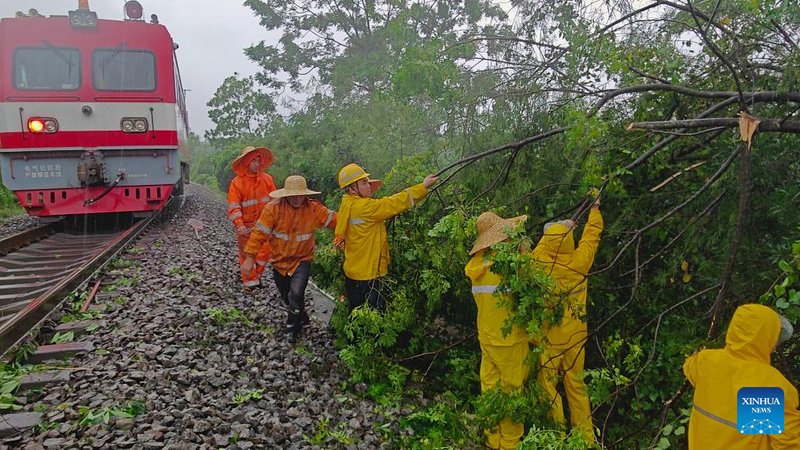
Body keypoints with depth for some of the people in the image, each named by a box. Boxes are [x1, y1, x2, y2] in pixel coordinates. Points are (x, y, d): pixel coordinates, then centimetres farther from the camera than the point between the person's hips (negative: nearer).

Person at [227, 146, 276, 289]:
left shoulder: (267, 179, 0)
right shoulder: (237, 182, -9)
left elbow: (274, 199, 4)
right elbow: (233, 206, -13)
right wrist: (239, 224, -25)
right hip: (246, 226, -3)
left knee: (264, 252, 7)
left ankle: (256, 275, 31)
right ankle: (249, 281, 22)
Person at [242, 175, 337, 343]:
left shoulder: (314, 209, -13)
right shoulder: (273, 208, -18)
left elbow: (335, 220, -10)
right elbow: (259, 233, -17)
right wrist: (250, 258, -17)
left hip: (302, 260, -1)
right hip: (279, 261, 2)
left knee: (296, 293, -20)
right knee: (287, 298, 16)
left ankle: (292, 328, 4)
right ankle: (302, 317, 47)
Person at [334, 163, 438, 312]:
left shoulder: (348, 206, 8)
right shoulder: (362, 207, -20)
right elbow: (393, 204, -20)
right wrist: (424, 186, -15)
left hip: (354, 272, 9)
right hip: (367, 275, -9)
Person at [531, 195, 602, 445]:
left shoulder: (541, 264, -16)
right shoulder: (579, 262, -11)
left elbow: (542, 244, 8)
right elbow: (591, 236, 7)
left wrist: (563, 227, 21)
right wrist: (595, 210, 23)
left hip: (549, 337, -3)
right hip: (575, 336, 3)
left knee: (547, 386, 8)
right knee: (576, 384, 16)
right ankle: (585, 436, 28)